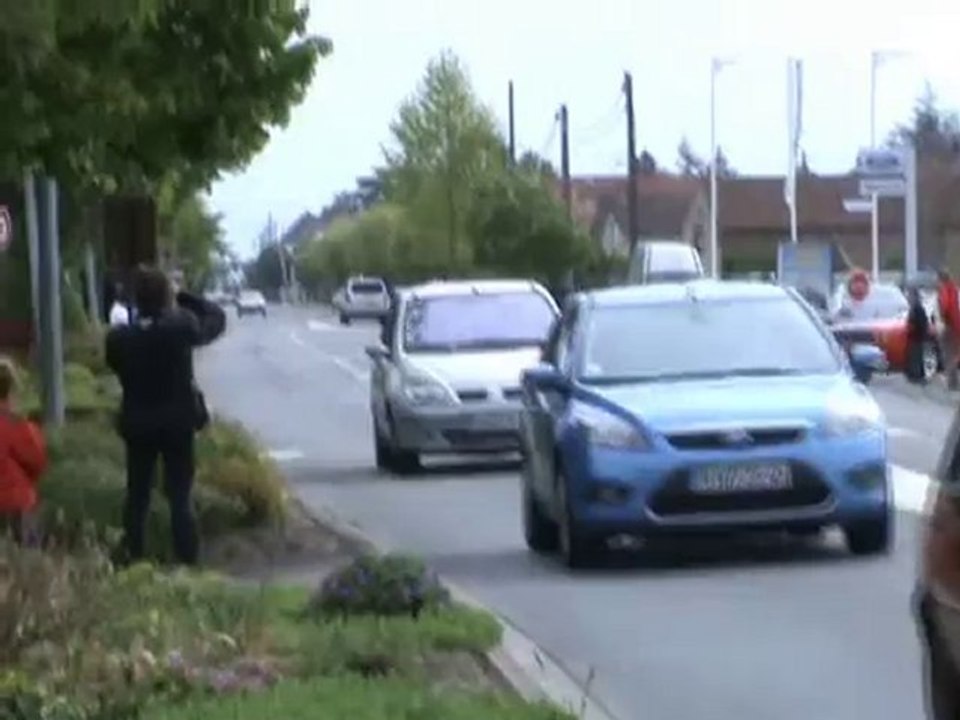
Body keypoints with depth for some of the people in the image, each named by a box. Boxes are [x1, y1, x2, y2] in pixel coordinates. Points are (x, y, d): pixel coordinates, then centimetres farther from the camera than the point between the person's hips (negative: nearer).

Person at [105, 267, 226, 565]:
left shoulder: (119, 338, -11)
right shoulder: (183, 327, -15)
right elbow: (217, 319, 2)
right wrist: (184, 299, 3)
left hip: (137, 426, 1)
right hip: (178, 424, -1)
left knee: (137, 495, 14)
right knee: (180, 496, 5)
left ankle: (132, 559, 17)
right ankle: (187, 561, 4)